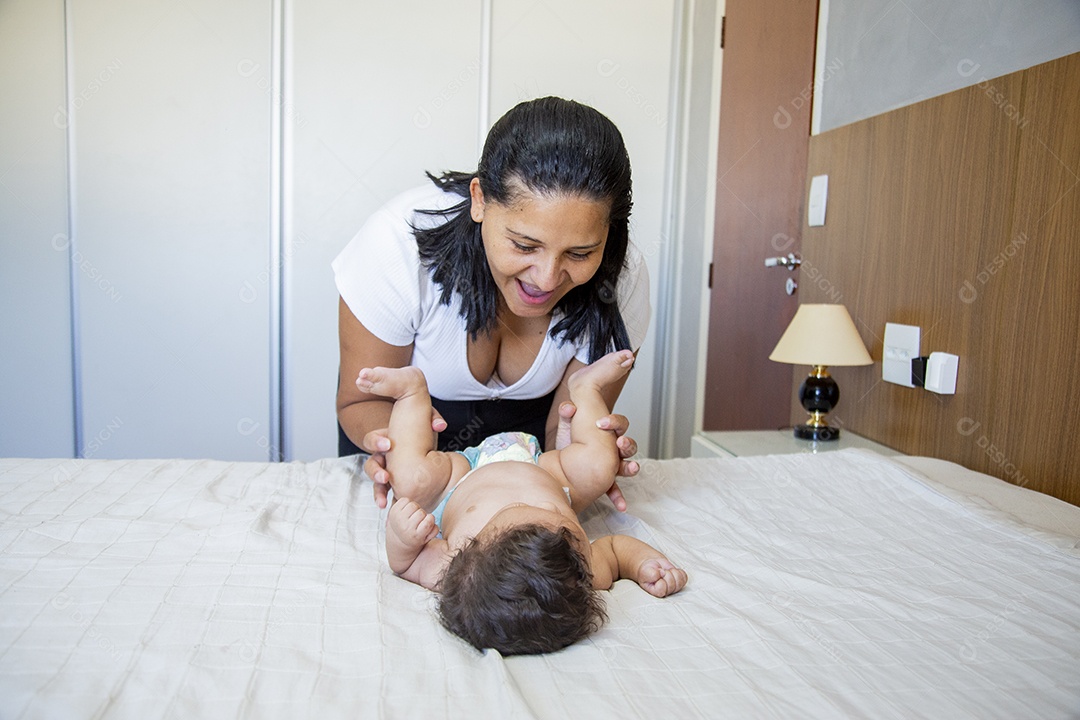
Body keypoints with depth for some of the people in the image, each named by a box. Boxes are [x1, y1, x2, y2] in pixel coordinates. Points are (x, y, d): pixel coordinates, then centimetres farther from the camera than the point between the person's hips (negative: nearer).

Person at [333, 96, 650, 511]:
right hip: (416, 411, -2)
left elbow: (563, 429, -20)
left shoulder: (622, 279, -29)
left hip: (526, 420, 3)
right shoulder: (397, 243, -35)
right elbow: (362, 400, -23)